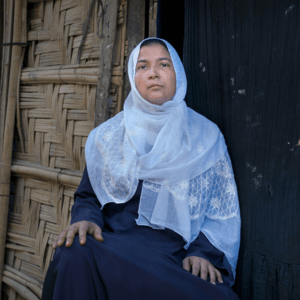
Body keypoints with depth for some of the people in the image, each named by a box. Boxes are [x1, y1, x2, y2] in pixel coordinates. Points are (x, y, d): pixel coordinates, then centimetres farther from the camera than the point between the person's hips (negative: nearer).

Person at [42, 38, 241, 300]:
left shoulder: (206, 137, 10)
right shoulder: (109, 136, 13)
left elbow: (224, 210, 9)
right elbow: (88, 196, 15)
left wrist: (205, 251, -9)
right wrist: (86, 219, -8)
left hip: (180, 255, -1)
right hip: (116, 246, 2)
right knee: (77, 253, -33)